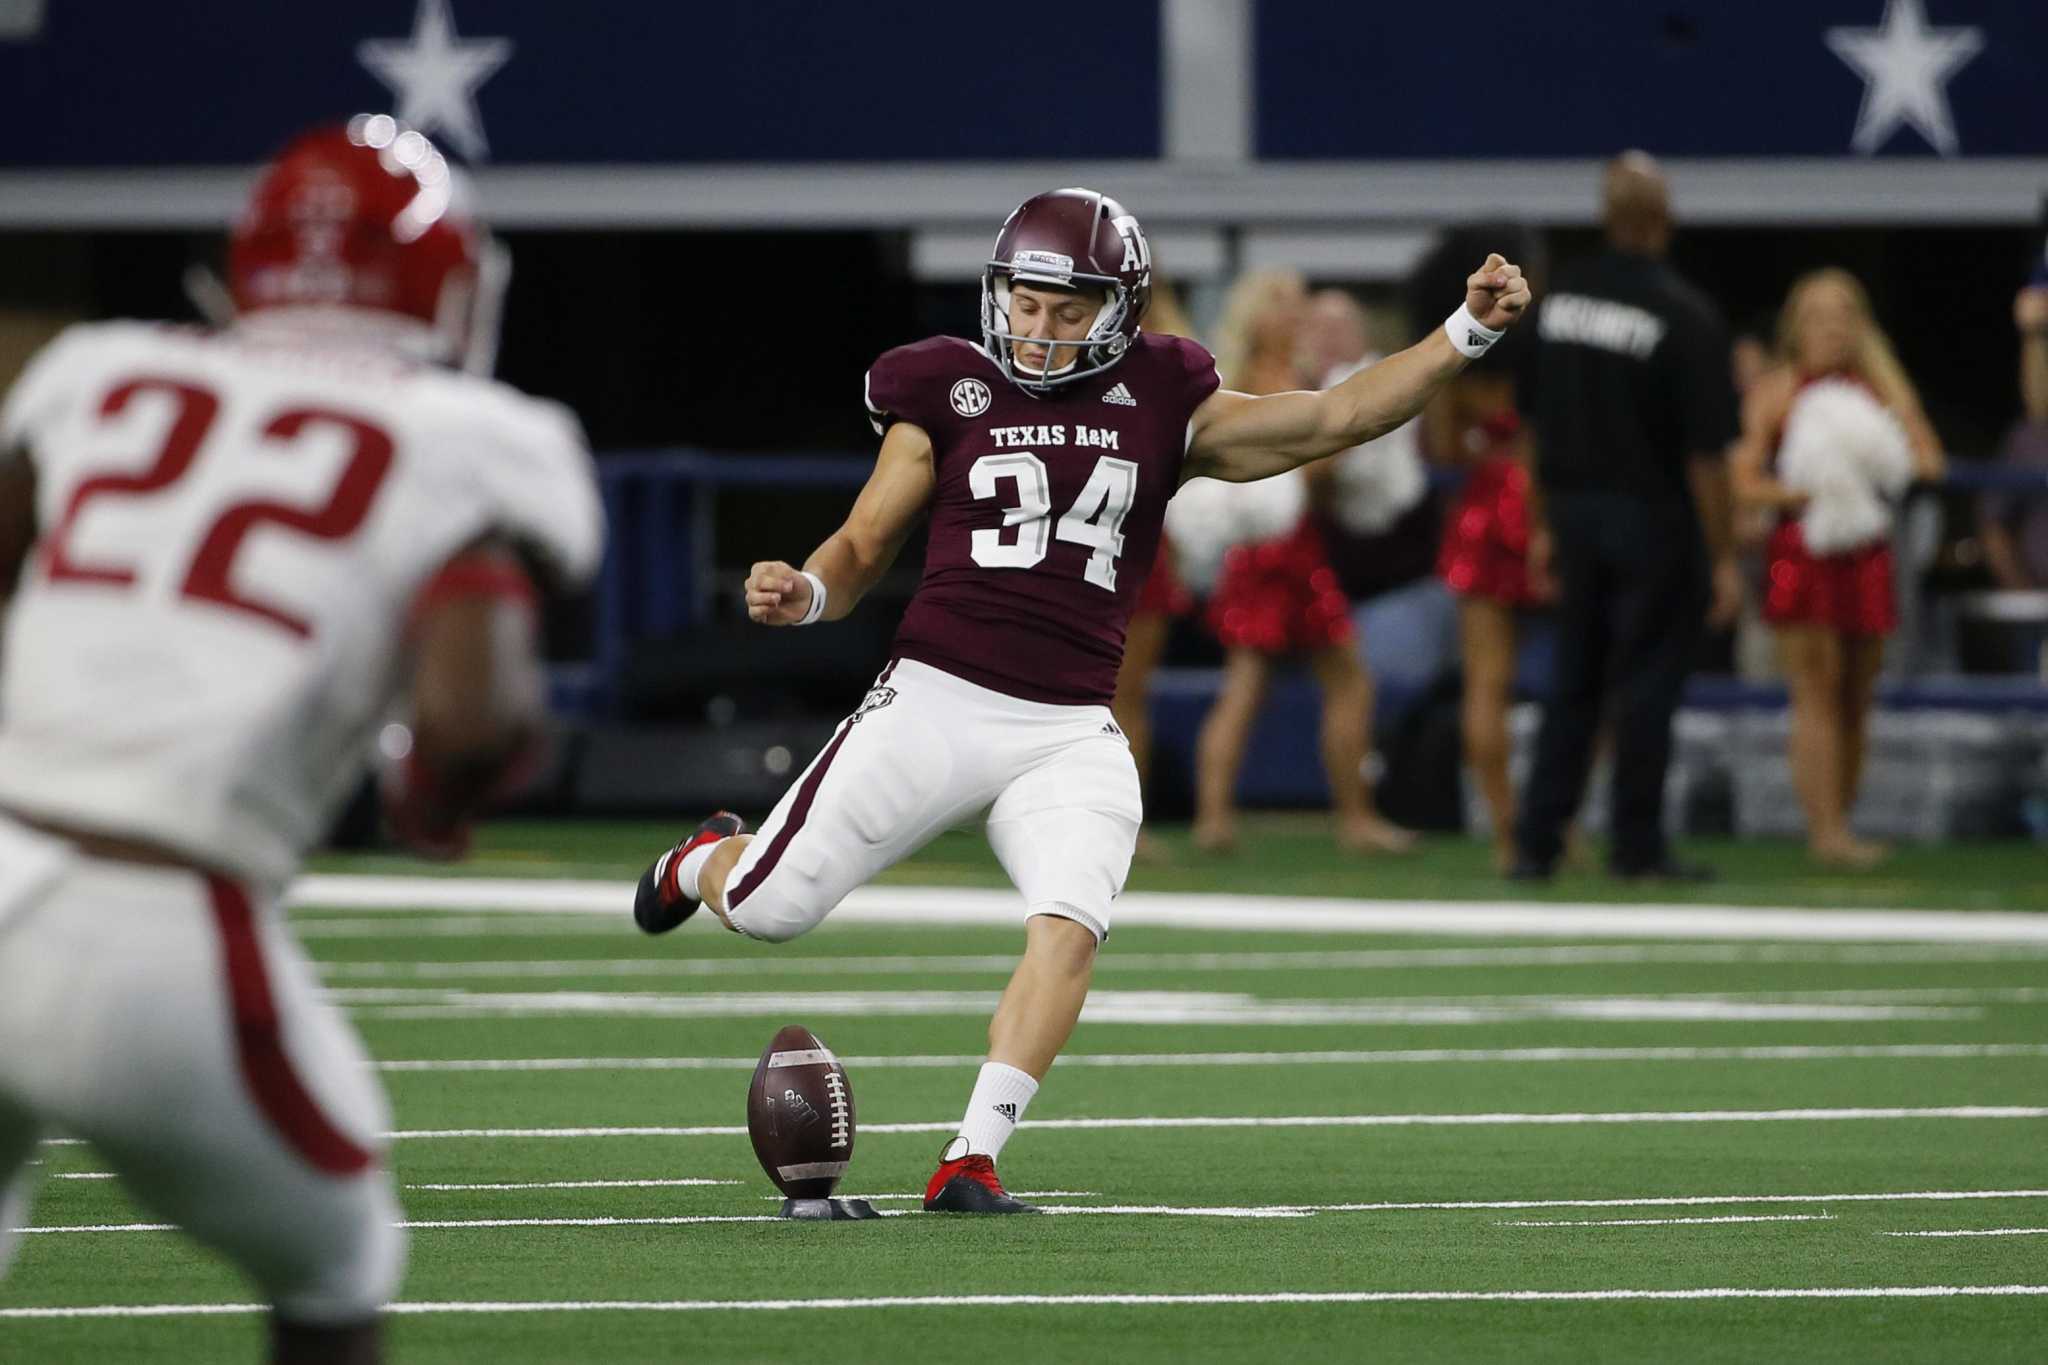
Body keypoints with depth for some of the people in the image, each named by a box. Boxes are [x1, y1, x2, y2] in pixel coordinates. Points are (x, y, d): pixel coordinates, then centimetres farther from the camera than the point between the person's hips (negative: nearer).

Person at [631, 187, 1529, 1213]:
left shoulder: (1163, 409, 7)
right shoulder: (949, 397, 5)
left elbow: (1337, 418, 4)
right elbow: (861, 549, 9)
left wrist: (1467, 330, -4)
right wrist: (804, 593, -13)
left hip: (1069, 734, 1)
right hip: (934, 703, -1)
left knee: (1068, 931, -22)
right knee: (769, 908, 1)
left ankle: (972, 1161, -17)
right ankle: (707, 860, 39)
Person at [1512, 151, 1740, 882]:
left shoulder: (1560, 297, 2)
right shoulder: (1685, 315, -14)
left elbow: (1535, 425, 8)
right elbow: (1704, 454, -14)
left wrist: (1544, 526, 17)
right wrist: (1724, 559, -9)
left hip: (1574, 511, 5)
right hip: (1653, 519, -5)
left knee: (1571, 684, 12)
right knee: (1644, 685, 3)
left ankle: (1537, 841, 9)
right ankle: (1637, 844, 7)